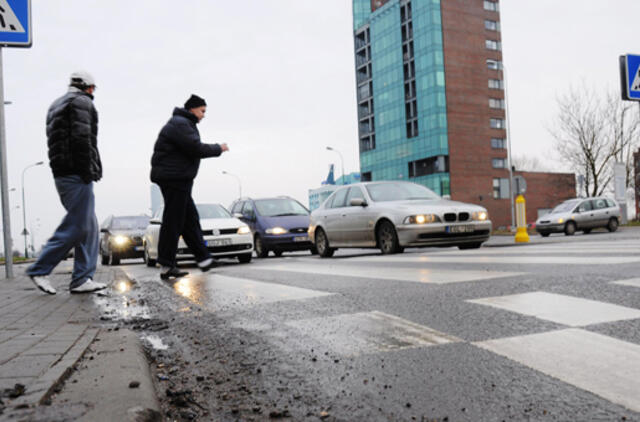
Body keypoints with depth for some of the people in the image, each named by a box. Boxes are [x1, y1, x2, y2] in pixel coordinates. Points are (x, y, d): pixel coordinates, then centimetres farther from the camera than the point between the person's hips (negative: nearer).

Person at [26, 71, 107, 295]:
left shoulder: (56, 106, 25)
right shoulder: (82, 102, -4)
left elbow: (54, 141, 19)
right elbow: (81, 138, -17)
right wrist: (88, 170, -16)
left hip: (62, 173, 10)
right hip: (76, 175, -10)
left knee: (89, 227, 9)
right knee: (76, 226, -7)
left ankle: (82, 279, 8)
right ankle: (40, 269, -2)